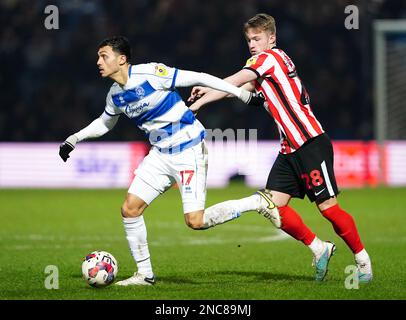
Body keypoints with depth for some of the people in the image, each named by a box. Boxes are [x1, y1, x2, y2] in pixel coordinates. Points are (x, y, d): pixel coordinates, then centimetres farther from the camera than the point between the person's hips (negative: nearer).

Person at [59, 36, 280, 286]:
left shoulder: (150, 73, -19)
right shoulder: (115, 95, 5)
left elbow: (197, 78, -15)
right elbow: (104, 123, 27)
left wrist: (240, 92, -14)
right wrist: (74, 139, 18)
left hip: (189, 150, -8)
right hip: (161, 153, 8)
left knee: (196, 221, -16)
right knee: (130, 209, -1)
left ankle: (258, 202, 2)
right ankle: (145, 275, 12)